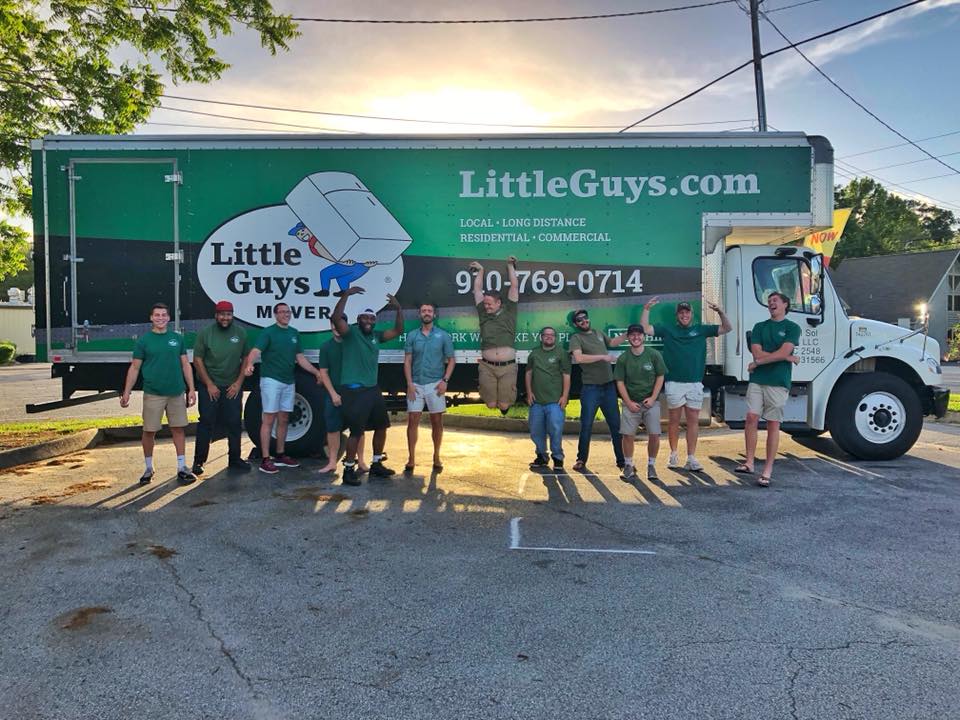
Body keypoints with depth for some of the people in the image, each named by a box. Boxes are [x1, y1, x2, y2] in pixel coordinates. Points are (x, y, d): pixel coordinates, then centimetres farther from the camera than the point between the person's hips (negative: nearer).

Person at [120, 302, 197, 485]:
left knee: (178, 429, 6)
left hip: (176, 393, 2)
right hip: (153, 394, -2)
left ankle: (182, 467, 14)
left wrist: (191, 389, 4)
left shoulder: (177, 338, 7)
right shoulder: (144, 340, 1)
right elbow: (134, 368, 2)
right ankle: (148, 468, 19)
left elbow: (185, 365, 9)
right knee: (149, 431, 3)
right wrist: (126, 393, -4)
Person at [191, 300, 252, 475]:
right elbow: (197, 360, -4)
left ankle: (234, 459, 17)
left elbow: (246, 359, 4)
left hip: (233, 387, 2)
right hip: (209, 387, -2)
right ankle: (198, 461, 7)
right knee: (206, 423, -1)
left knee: (234, 423, 6)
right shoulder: (205, 333, -5)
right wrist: (209, 385, -9)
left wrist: (238, 383, -3)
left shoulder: (240, 333, 1)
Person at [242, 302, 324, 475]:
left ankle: (280, 456, 24)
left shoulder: (294, 333, 12)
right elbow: (256, 351, -23)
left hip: (289, 382, 7)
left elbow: (300, 358, 18)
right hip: (271, 380, -6)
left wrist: (316, 372, 14)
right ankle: (265, 460, -3)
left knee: (283, 420, 13)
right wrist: (249, 365, -43)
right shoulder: (268, 332, -8)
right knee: (269, 419, -6)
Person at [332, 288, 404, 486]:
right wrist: (346, 295, -30)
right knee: (356, 431, -6)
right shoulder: (351, 332, -6)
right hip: (353, 390, -8)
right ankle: (349, 470, 6)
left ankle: (376, 464, 29)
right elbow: (336, 318, -24)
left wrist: (399, 309, 0)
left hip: (373, 388, 8)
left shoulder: (376, 336, 12)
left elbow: (398, 330, 12)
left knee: (381, 425, 15)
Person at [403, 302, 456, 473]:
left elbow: (451, 360, 4)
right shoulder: (412, 335, 6)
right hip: (416, 384, 1)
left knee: (437, 422, 6)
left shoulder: (443, 335, 2)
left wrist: (445, 380, -8)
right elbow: (407, 361, 5)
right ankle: (411, 459, 5)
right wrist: (409, 383, -6)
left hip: (435, 385, -1)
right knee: (413, 420, -2)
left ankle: (436, 457, 19)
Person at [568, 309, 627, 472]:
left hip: (609, 386, 5)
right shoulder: (576, 338, -4)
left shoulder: (598, 333, 14)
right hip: (590, 388, -5)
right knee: (586, 426, 2)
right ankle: (581, 460, 15)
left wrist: (627, 334, 20)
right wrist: (603, 356, -21)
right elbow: (578, 357, -21)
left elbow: (612, 342, 33)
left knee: (616, 425, 7)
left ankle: (621, 460, 16)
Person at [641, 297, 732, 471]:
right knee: (674, 420, 6)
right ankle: (673, 454, 20)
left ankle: (691, 458, 5)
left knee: (693, 420, 1)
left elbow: (727, 328, 9)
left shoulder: (701, 330, 11)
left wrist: (719, 311, -6)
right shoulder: (668, 330, 7)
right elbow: (645, 329, 2)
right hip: (674, 383, -1)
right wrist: (646, 309, -7)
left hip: (695, 383, 1)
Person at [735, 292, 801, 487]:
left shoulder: (792, 328, 4)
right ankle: (749, 462, 2)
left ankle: (768, 471, 5)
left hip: (778, 382, -3)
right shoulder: (759, 327, 14)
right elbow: (757, 353, 0)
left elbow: (783, 352, -11)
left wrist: (758, 362, -5)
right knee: (751, 417, -8)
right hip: (757, 379, 3)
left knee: (773, 424, 0)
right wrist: (789, 358, -3)